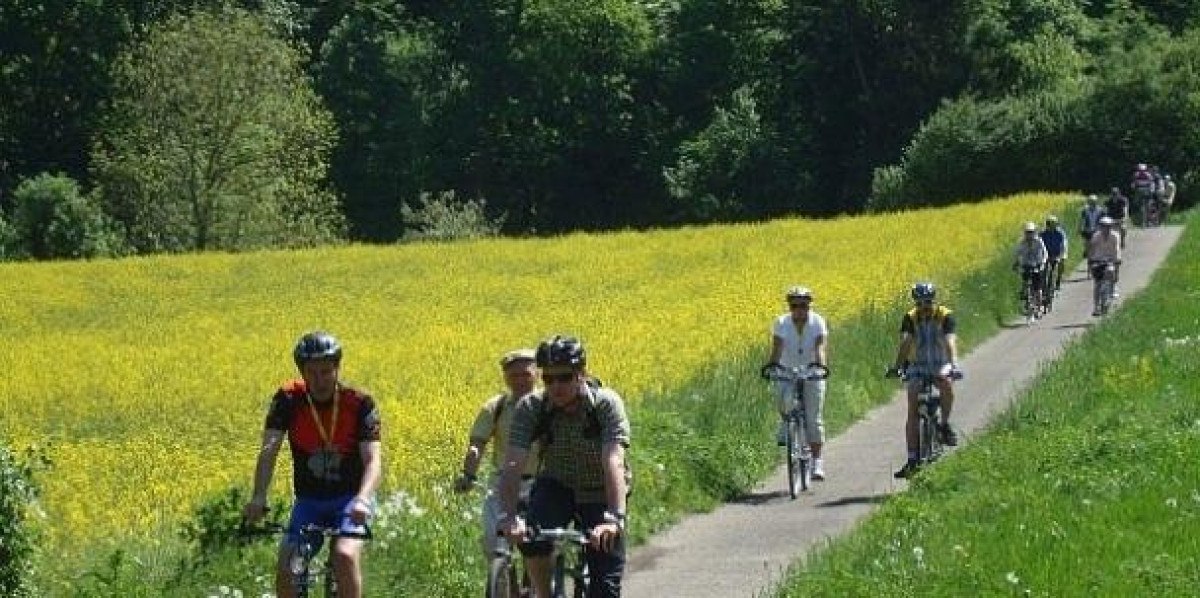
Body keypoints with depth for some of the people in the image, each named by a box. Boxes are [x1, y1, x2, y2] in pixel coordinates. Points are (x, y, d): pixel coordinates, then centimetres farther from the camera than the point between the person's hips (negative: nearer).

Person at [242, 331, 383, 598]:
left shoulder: (360, 403, -14)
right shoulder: (288, 400, -10)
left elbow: (373, 459, -22)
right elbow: (269, 449, -21)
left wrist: (362, 499, -43)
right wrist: (258, 498, -38)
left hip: (350, 499, -2)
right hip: (309, 501, 2)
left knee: (345, 556, -29)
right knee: (286, 571, -14)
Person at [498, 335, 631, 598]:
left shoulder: (607, 404, -25)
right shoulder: (530, 407, -20)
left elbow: (613, 463, -38)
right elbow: (513, 464, -29)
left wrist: (615, 517, -52)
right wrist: (509, 516, -46)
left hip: (601, 496, -1)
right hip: (557, 487, 1)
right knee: (531, 537, -31)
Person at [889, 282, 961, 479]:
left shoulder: (945, 316, -15)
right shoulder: (910, 318, -10)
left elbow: (950, 341, -28)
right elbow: (905, 342, -23)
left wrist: (954, 364, -44)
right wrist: (896, 365, -38)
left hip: (940, 365, -1)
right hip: (917, 366, 1)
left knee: (947, 386, -35)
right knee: (912, 411, -12)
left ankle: (944, 425, -12)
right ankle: (912, 459, -12)